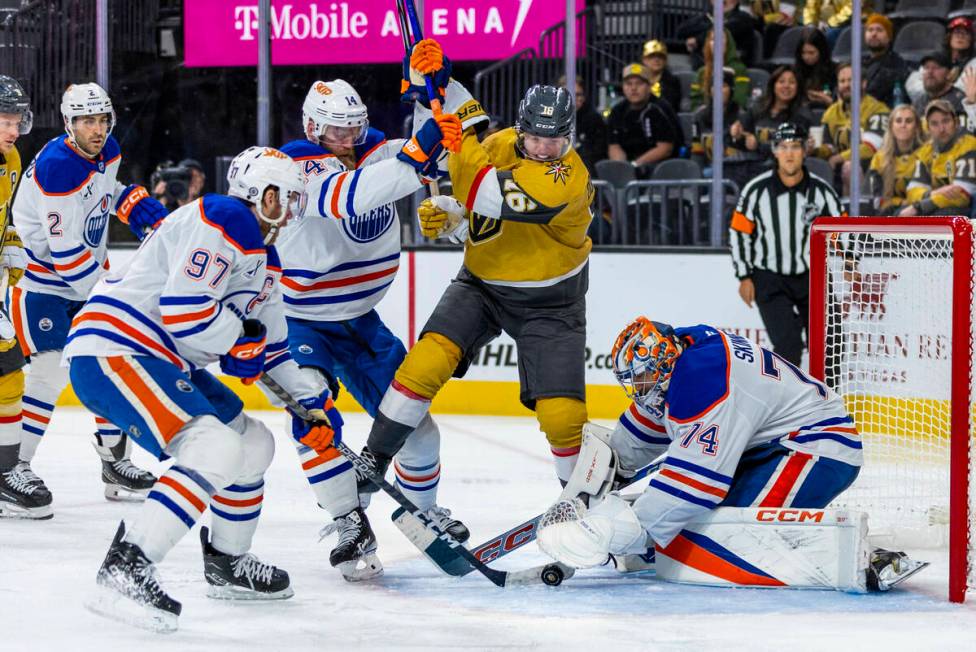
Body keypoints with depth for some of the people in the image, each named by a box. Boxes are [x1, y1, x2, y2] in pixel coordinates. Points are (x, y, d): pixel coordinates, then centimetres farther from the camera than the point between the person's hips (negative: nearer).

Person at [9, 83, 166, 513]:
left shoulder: (108, 151, 0)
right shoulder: (57, 168, -27)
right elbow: (65, 251, -26)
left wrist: (143, 210, 7)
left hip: (88, 276, 8)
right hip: (43, 280, -8)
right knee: (52, 370, -17)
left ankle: (115, 461, 21)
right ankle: (13, 467, -10)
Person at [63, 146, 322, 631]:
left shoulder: (263, 258, 20)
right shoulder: (222, 221, -14)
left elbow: (270, 345, 29)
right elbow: (185, 310, -24)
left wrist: (311, 400, 21)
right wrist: (241, 340, -7)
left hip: (162, 361, 11)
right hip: (111, 350, -11)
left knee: (254, 444, 19)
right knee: (216, 449, -27)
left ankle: (226, 564, 35)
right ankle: (124, 571, -32)